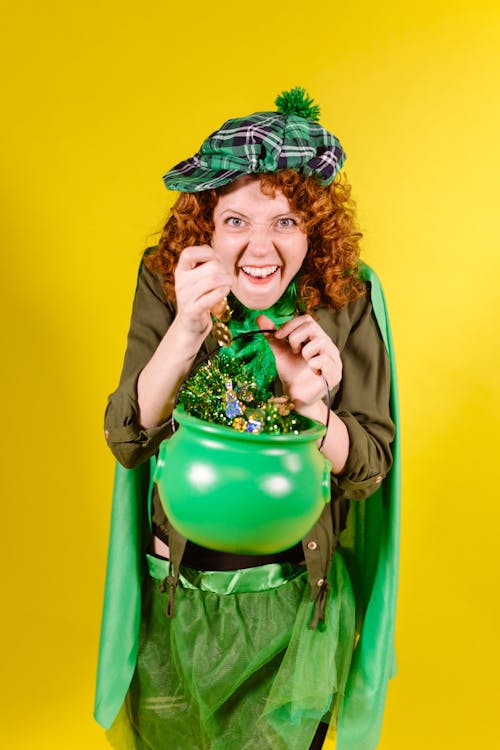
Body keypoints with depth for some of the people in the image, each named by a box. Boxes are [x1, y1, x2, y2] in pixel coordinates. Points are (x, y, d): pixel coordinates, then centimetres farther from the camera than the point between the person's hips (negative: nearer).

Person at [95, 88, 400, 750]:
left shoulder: (348, 301, -17)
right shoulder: (165, 284, -16)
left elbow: (371, 472, -14)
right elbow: (125, 440, -21)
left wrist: (313, 405, -35)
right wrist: (188, 330, -37)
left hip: (297, 599, 0)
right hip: (179, 591, 1)